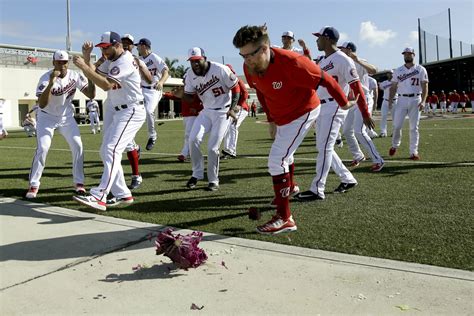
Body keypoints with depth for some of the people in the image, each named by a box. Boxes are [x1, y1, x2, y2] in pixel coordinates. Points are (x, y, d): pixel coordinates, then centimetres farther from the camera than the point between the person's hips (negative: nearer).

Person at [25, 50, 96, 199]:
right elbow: (41, 104, -35)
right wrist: (51, 84, -47)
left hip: (67, 117, 3)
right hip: (47, 117, -3)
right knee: (42, 149, -14)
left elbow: (91, 95, -15)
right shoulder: (46, 78, -23)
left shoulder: (75, 76, -12)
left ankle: (79, 182, 4)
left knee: (77, 146, -9)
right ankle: (33, 185, 1)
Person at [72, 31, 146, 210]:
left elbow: (105, 84, -28)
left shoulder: (125, 61, -18)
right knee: (106, 152, 9)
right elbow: (95, 74, 15)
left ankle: (99, 197, -32)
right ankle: (123, 195, 15)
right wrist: (86, 57, 2)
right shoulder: (111, 60, 13)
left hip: (131, 112, -10)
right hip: (113, 111, 10)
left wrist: (83, 67, -25)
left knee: (111, 150, -23)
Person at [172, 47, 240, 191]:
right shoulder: (190, 74, -4)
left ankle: (213, 181, 11)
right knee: (194, 139, -13)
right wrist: (181, 95, -19)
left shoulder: (220, 69, -18)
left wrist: (232, 109, -20)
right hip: (206, 111, 4)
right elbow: (189, 97, 4)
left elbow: (236, 88, -10)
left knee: (212, 147, -8)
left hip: (223, 112, -4)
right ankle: (197, 174, 7)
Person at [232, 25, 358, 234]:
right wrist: (271, 118, 13)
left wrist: (344, 103, -8)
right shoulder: (249, 68, -15)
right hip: (281, 116, 7)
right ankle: (289, 186, 58)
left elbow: (326, 80, -21)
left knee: (276, 160, -18)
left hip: (303, 113, -7)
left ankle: (284, 218, -12)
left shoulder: (291, 63, -34)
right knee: (284, 154, 27)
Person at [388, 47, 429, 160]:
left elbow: (425, 86, 0)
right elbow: (393, 87, 10)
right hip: (402, 100, 1)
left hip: (415, 100, -1)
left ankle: (414, 152, 3)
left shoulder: (420, 69, 4)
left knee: (414, 127, -1)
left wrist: (423, 101, -12)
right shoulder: (398, 70, 10)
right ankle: (395, 145, 21)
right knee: (397, 125, -3)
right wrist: (390, 100, -3)